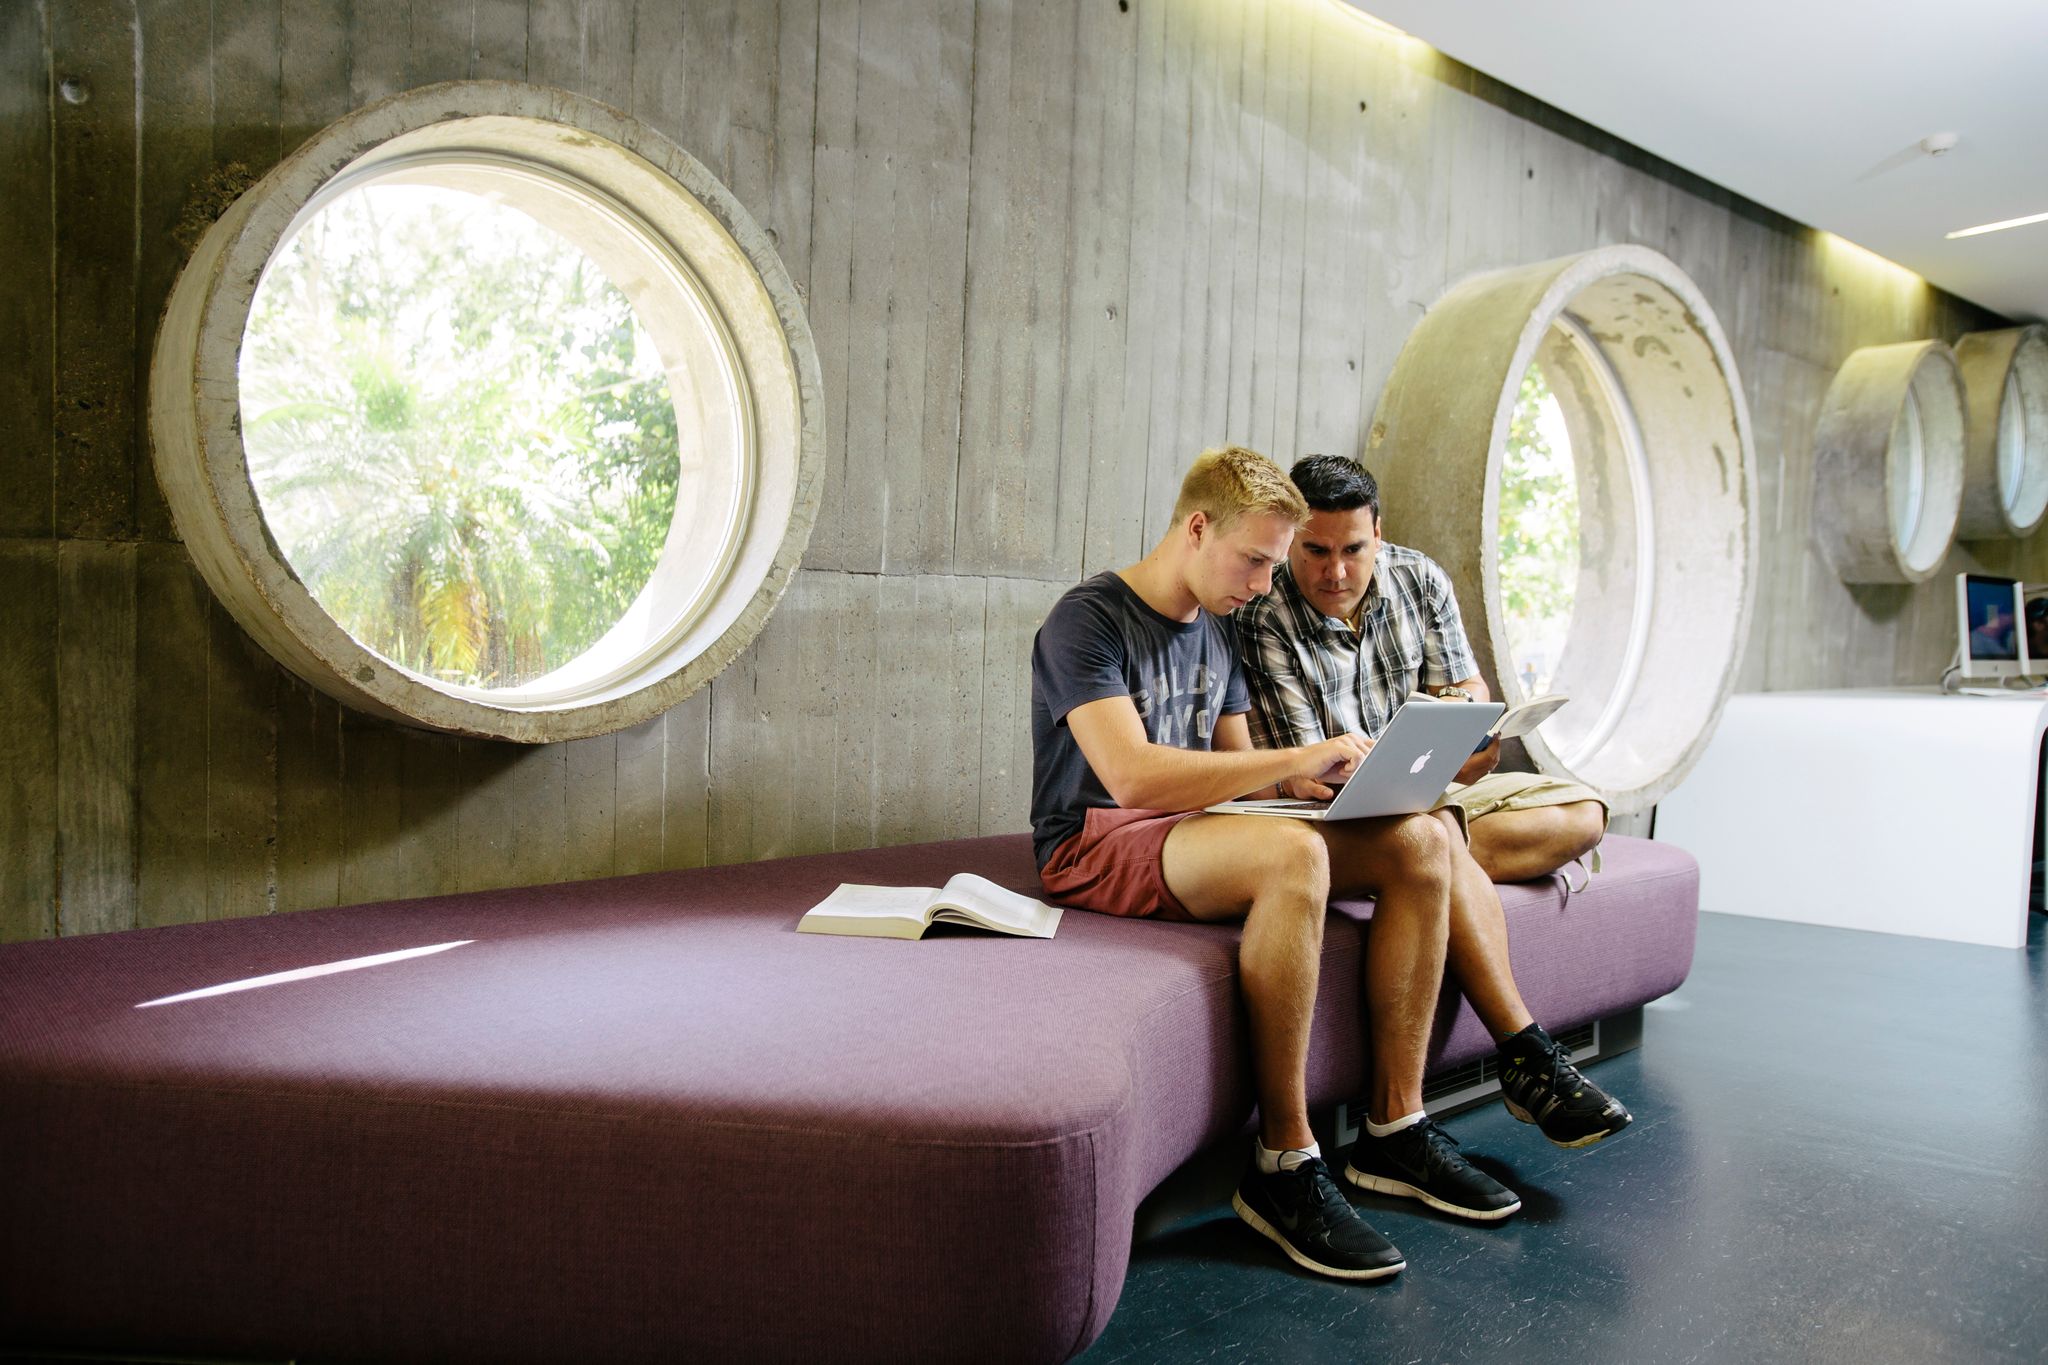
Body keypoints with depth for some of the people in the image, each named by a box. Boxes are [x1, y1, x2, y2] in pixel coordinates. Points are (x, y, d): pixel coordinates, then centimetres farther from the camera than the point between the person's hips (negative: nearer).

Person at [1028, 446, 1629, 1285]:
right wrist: (1296, 758, -23)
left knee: (1421, 841, -10)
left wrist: (1317, 778, -4)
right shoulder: (1088, 619, -11)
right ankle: (1283, 1167, -27)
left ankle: (1394, 1129, -8)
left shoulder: (1213, 632, 17)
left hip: (1193, 836, 8)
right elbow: (1130, 776, -24)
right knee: (1293, 853, -37)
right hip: (1097, 847, -8)